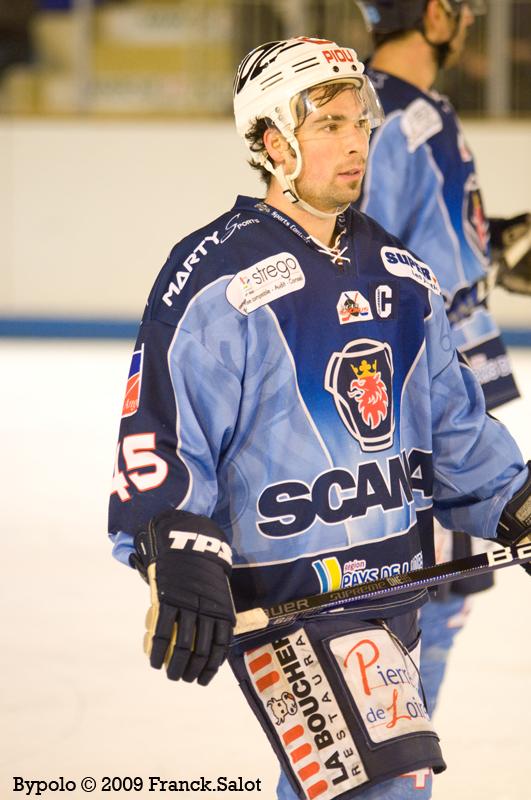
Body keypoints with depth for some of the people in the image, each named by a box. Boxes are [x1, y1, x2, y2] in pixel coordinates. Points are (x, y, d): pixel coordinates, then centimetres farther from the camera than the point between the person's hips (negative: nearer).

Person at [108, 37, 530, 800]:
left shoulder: (400, 274, 12)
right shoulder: (216, 280, -11)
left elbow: (453, 422, 20)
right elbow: (159, 432, -15)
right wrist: (179, 557, -25)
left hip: (393, 582, 8)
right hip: (283, 592, -8)